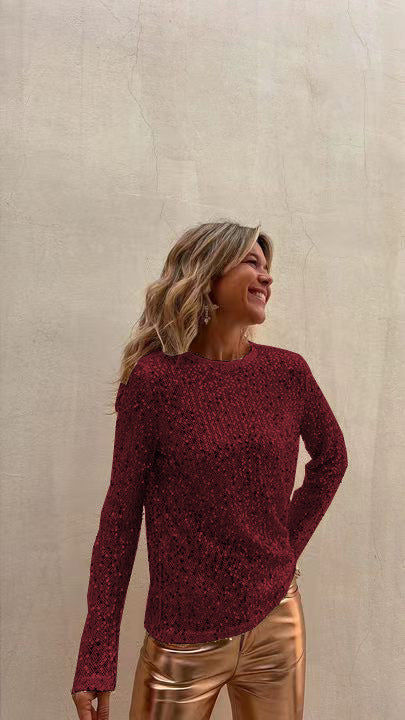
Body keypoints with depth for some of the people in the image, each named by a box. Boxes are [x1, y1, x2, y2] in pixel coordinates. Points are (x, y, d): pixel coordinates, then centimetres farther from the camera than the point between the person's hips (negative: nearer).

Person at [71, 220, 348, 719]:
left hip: (278, 623, 4)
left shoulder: (287, 371, -3)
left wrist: (291, 542, 6)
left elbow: (331, 457, 14)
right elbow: (122, 513, -9)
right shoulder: (153, 379, -14)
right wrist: (96, 659, -8)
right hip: (185, 640, -3)